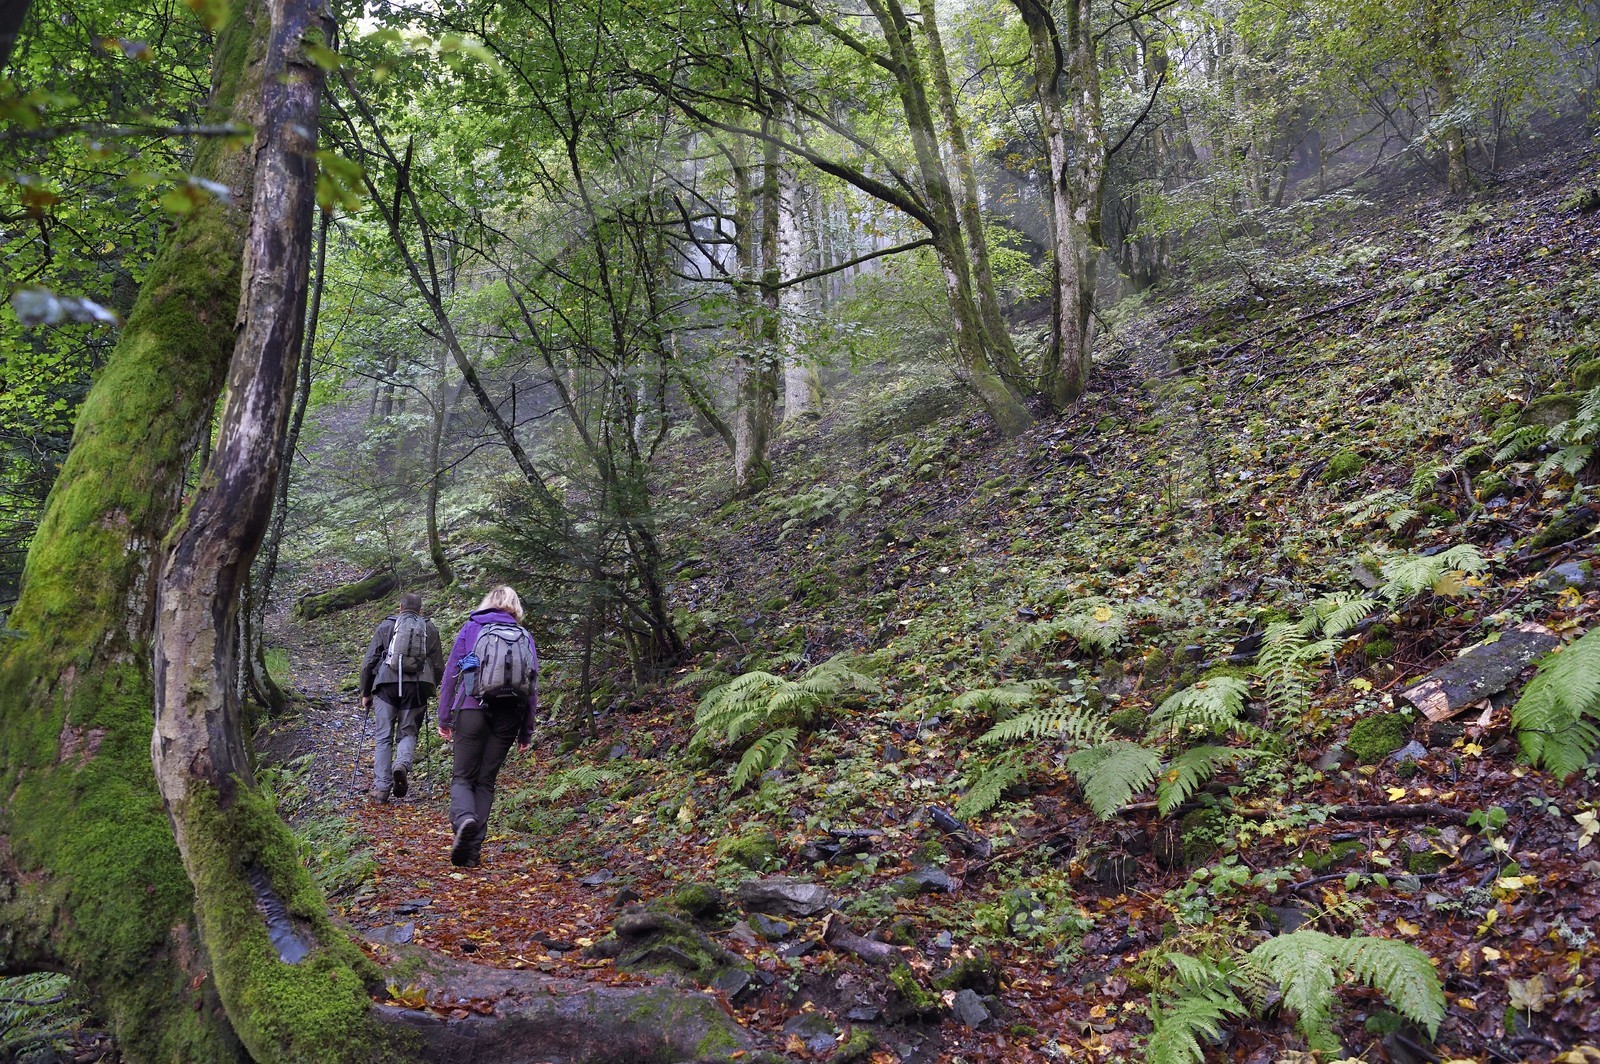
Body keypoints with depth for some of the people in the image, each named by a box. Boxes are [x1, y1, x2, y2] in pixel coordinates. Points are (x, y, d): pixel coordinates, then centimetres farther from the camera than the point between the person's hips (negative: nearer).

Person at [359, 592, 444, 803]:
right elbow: (438, 666, 12)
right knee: (408, 733, 13)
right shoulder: (430, 629, 13)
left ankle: (382, 787, 4)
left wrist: (365, 693, 16)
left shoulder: (386, 625, 10)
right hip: (417, 687, 1)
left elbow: (368, 662, 8)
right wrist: (429, 688, 27)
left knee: (383, 737, 7)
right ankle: (402, 764, -16)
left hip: (387, 684, 0)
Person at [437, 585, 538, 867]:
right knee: (486, 781, 11)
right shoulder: (525, 637, 12)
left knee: (462, 777, 6)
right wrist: (527, 732, 13)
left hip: (472, 709, -2)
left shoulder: (471, 629, 8)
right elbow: (533, 686, 9)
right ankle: (473, 849, 4)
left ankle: (464, 819, -25)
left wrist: (444, 718, 6)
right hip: (509, 717, 2)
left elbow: (451, 674, 3)